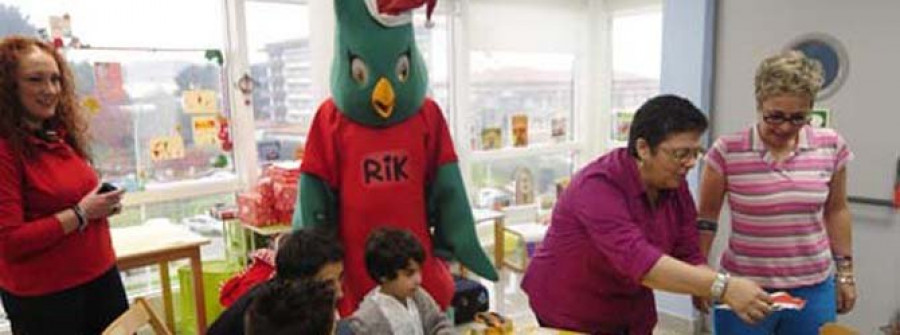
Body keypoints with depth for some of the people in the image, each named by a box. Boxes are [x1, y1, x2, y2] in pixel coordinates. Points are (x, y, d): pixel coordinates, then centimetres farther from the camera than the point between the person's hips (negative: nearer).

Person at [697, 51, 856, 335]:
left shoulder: (831, 147, -2)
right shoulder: (728, 151, -12)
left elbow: (836, 211, 11)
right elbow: (706, 216, -1)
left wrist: (845, 272, 14)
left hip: (814, 290, 3)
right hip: (743, 290, -2)